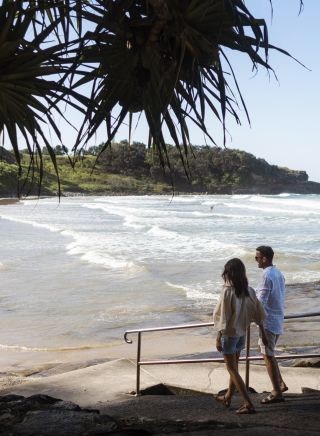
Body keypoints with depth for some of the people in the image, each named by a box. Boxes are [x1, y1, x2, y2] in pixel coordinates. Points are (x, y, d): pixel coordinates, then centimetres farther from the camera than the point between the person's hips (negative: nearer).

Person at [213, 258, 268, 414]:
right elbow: (258, 314, 3)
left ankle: (248, 404, -2)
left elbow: (223, 317, -18)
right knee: (234, 366, 21)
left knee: (232, 369, 3)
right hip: (242, 334, 7)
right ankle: (227, 398, 38)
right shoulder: (249, 291, -2)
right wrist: (263, 333, 13)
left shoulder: (227, 291, -20)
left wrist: (218, 338, -11)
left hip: (229, 333, -7)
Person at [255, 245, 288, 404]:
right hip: (278, 320, 9)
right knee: (268, 354, 20)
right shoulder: (279, 274, 9)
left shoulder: (267, 276, -19)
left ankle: (277, 392, 3)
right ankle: (280, 384, 24)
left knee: (268, 356, -1)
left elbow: (260, 302, -23)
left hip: (269, 321, -9)